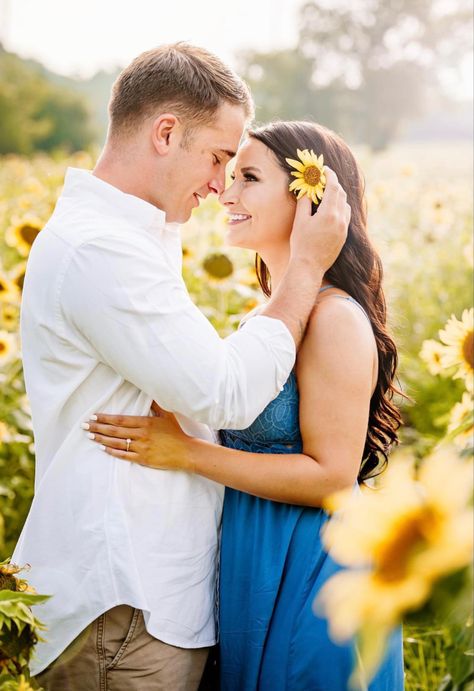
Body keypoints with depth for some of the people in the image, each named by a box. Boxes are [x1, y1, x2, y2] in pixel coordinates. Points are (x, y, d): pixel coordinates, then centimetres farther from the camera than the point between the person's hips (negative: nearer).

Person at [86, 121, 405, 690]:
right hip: (252, 568, 8)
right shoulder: (267, 314, 8)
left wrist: (186, 452, -23)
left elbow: (332, 476, -21)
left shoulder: (335, 317, -19)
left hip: (308, 575, -8)